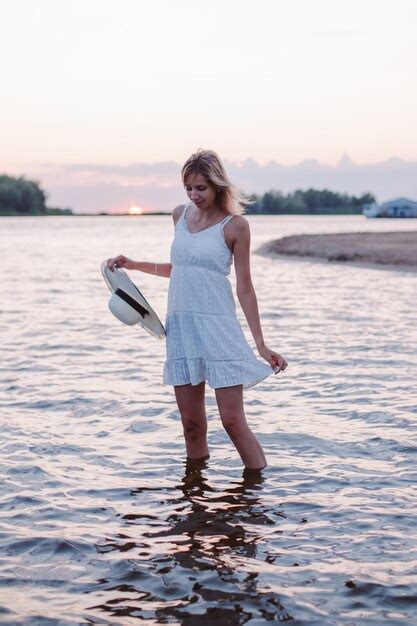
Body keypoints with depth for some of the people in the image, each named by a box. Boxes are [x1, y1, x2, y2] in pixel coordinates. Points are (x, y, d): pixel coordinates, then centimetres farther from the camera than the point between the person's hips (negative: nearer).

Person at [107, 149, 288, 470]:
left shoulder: (235, 225, -5)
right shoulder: (181, 215, 11)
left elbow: (244, 288, -3)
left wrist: (261, 344, -6)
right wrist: (134, 265, 23)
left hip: (217, 326, -5)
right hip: (180, 325, 5)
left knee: (233, 421, -8)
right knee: (192, 425, 6)